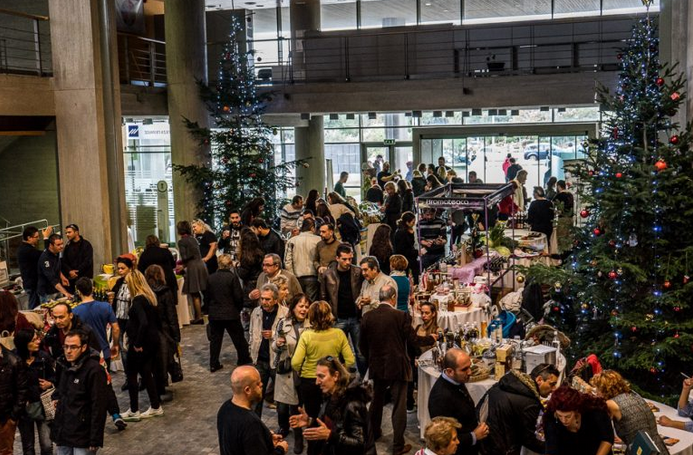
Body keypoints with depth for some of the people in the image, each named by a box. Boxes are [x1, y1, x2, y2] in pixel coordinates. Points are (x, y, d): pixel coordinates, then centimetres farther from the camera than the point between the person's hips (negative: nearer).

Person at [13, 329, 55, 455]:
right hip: (24, 407, -1)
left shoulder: (43, 357, -6)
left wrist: (49, 383, -11)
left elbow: (53, 376, 9)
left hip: (42, 404, 1)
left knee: (47, 445, -3)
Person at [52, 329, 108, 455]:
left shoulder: (94, 369, -15)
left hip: (82, 439, -8)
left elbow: (98, 407, -17)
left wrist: (95, 440, -18)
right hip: (63, 434, 8)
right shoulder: (65, 366, 12)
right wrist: (55, 397, 11)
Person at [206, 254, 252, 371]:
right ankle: (244, 359, 22)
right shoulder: (232, 277, -13)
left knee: (215, 339, 10)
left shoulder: (211, 278, -1)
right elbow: (238, 296, -11)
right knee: (238, 338, 11)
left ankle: (213, 364, 12)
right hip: (231, 313, -3)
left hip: (214, 314, 3)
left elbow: (208, 295, 7)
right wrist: (239, 308, 6)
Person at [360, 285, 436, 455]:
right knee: (399, 405, 3)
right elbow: (413, 339, -10)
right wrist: (431, 338, 7)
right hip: (397, 367, -4)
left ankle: (374, 433, 41)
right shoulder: (401, 316, -16)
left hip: (376, 366, 4)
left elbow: (362, 345, 2)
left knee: (377, 400, 23)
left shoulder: (367, 317, -5)